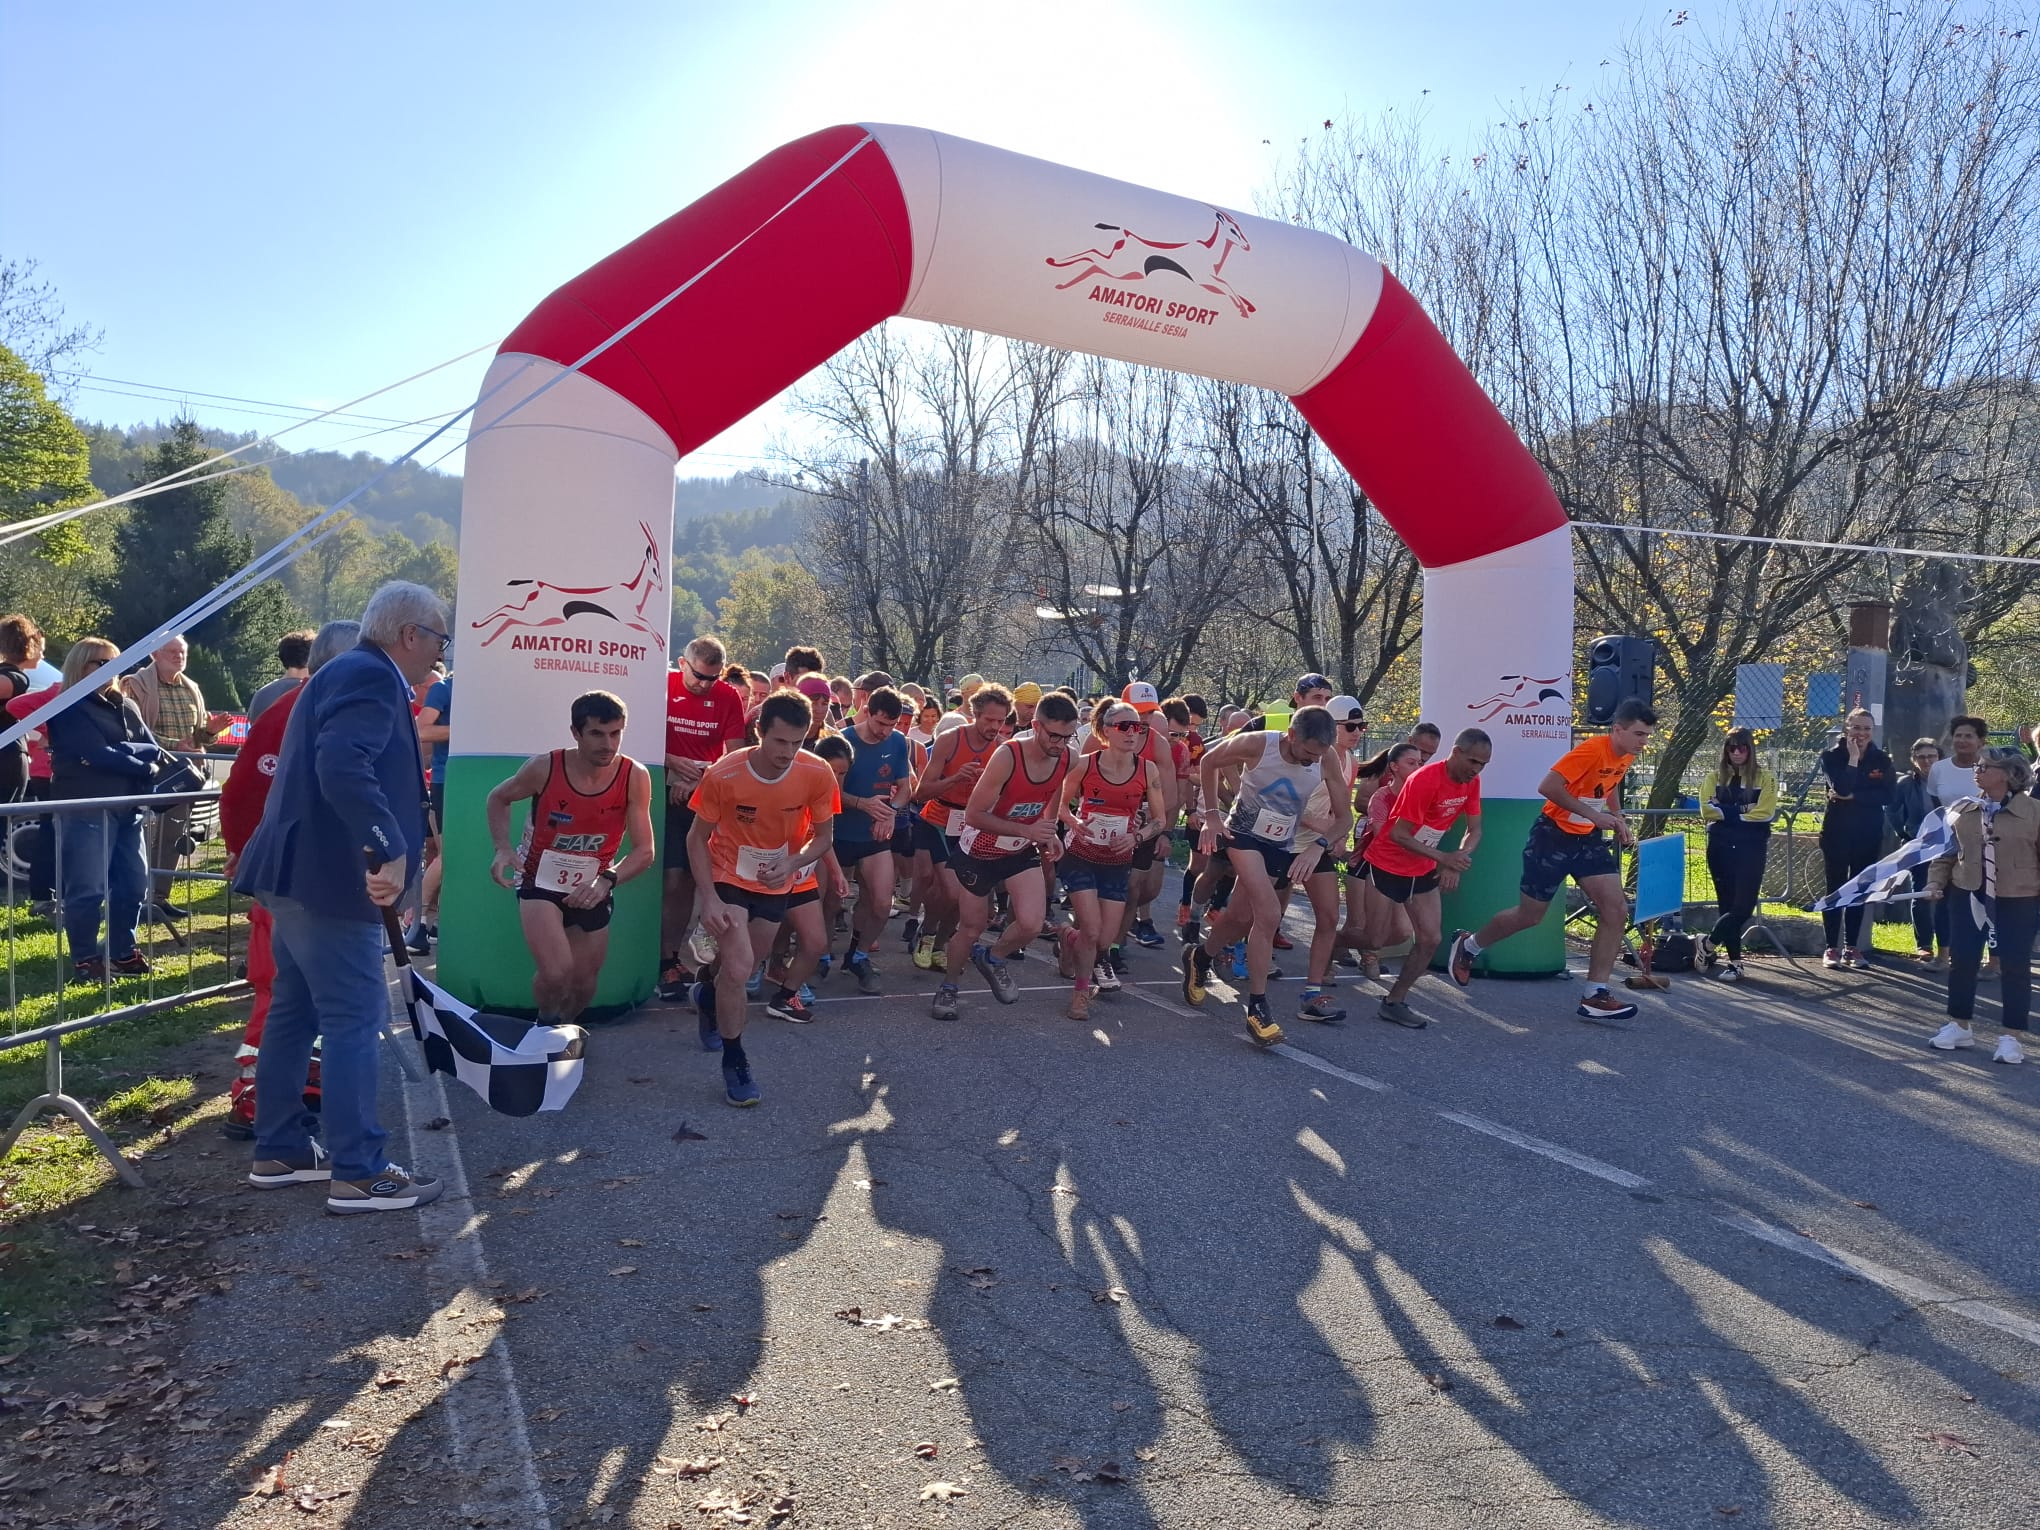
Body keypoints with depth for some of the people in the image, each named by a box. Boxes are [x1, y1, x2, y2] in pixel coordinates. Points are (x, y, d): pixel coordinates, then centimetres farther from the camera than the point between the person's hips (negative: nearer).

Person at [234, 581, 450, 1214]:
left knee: (294, 1012, 16)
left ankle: (280, 1152, 26)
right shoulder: (370, 677, -16)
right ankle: (358, 1173, 0)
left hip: (300, 872, 11)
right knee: (354, 1021, -6)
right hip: (328, 877, -11)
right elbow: (343, 768, -31)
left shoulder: (349, 671, 17)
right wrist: (391, 850, -34)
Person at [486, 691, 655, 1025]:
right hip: (541, 881, -3)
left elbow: (644, 851, -14)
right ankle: (544, 1030, 10)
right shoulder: (544, 768, -20)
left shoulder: (635, 777, -19)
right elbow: (498, 799, 1)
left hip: (593, 889, 3)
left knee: (584, 986, 14)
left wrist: (607, 881, -31)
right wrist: (502, 849, -15)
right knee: (556, 974, -22)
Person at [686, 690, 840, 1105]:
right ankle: (734, 1062, 2)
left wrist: (792, 864, -27)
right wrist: (709, 899, -23)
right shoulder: (723, 775, -27)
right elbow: (698, 838, -14)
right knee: (738, 969, -17)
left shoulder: (818, 773, -21)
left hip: (787, 876, 4)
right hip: (732, 877, -4)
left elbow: (824, 835, -7)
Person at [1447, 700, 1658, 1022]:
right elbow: (1548, 787, -30)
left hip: (1589, 839, 7)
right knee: (1530, 916, 5)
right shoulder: (1592, 749, -25)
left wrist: (1619, 820, 10)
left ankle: (1594, 997, -2)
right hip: (1554, 837, -7)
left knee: (1616, 910, -7)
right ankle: (1467, 946, 32)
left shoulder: (1627, 756, 2)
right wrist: (1595, 815, -28)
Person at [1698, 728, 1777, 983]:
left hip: (1752, 848, -2)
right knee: (1727, 904, 3)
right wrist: (1742, 812, -11)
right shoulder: (1716, 776, 10)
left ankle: (1709, 943, 7)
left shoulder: (1765, 778, 3)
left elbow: (1765, 813, -9)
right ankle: (1734, 962, 8)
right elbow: (1707, 809, -3)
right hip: (1721, 846, 2)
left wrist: (1727, 813, -5)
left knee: (1744, 904, -10)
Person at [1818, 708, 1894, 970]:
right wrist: (1853, 758, -14)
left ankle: (1852, 948, 14)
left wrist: (1852, 796, -17)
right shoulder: (1832, 756, -3)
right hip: (1837, 833, -2)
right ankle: (1831, 948, 5)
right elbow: (1840, 787, -19)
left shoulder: (1882, 760, 4)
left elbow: (1886, 796, -8)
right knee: (1835, 889, 1)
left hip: (1868, 835, 3)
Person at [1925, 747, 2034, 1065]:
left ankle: (2011, 1036, 10)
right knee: (1962, 960, 6)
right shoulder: (1961, 809, 2)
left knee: (2015, 966, 1)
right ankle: (1959, 1025, 21)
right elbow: (1947, 851, 10)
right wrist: (1936, 882, -2)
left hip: (2017, 899, -3)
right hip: (1967, 894, 3)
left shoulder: (2033, 811, -8)